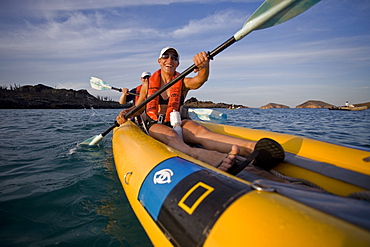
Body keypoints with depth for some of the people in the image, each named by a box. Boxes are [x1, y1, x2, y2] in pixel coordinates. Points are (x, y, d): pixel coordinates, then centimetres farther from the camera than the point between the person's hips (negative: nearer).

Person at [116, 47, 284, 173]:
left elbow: (200, 80, -16)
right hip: (154, 125, -1)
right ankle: (201, 155, -74)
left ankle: (250, 147, -59)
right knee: (170, 135, -38)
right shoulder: (148, 84, 9)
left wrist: (204, 66, -39)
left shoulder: (183, 83, 7)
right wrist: (125, 113, -8)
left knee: (199, 130, -33)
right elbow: (138, 108, 14)